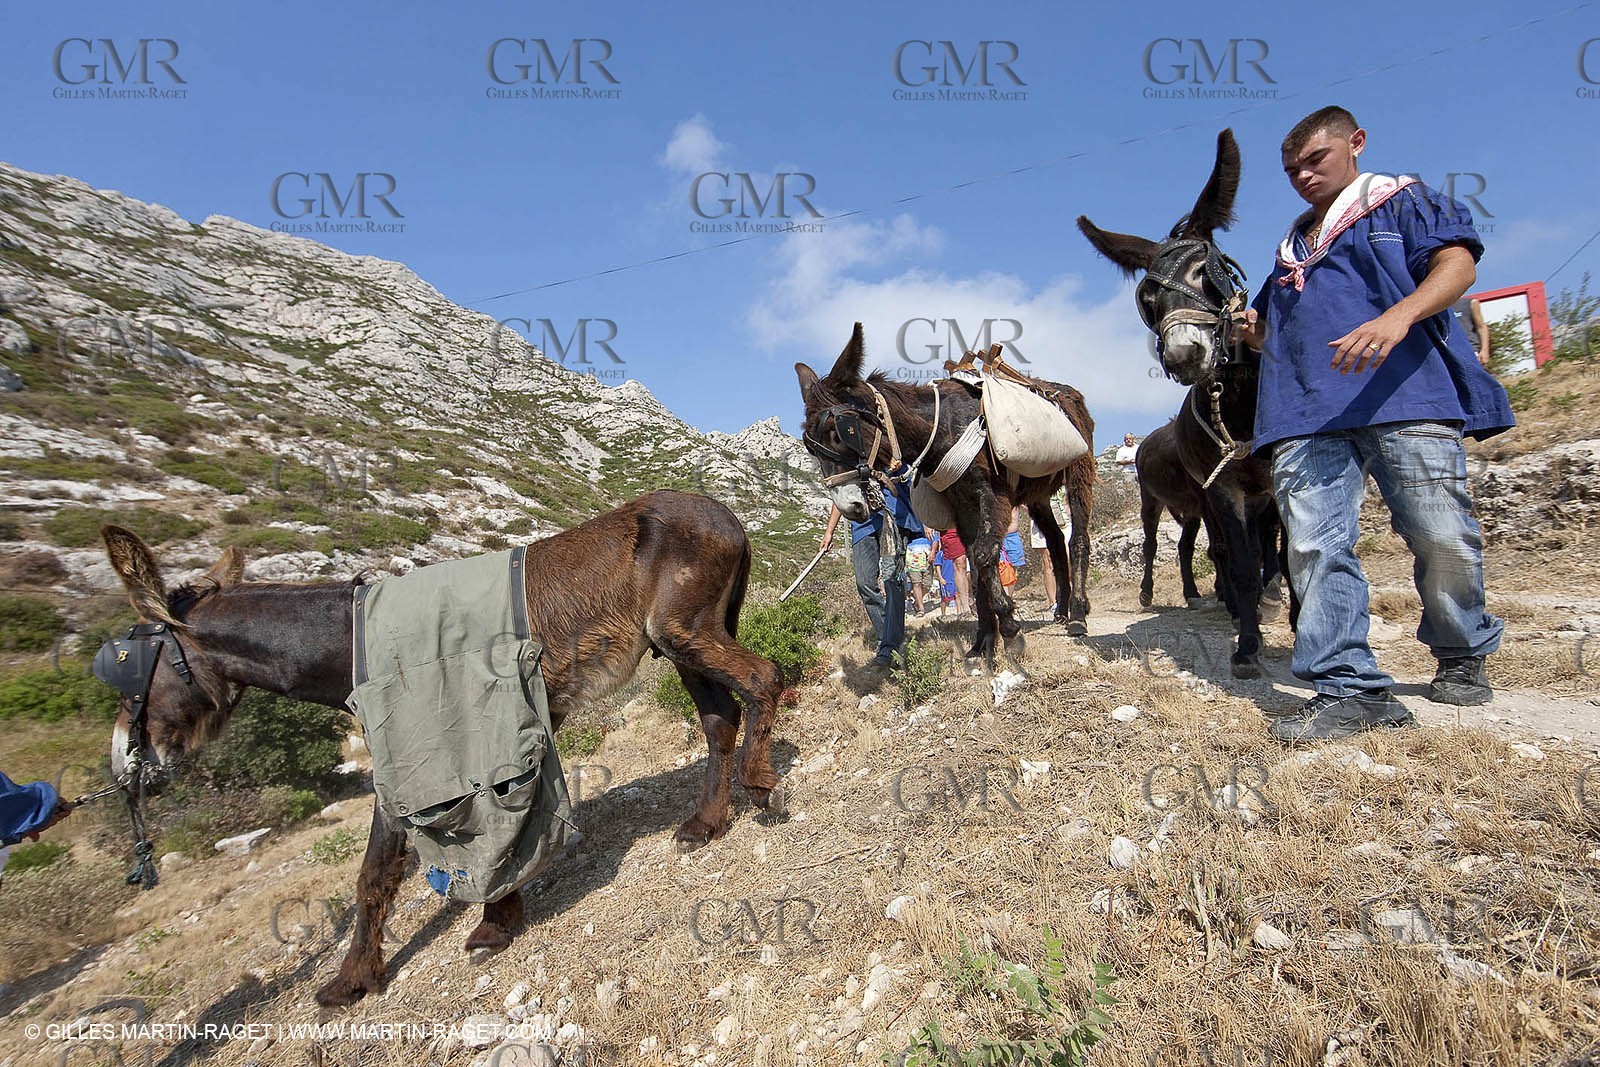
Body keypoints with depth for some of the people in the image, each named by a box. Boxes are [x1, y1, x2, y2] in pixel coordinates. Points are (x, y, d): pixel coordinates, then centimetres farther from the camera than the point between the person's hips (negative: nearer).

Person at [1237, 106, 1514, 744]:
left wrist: (1399, 314, -23)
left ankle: (1462, 657, 21)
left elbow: (1458, 264, -2)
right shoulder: (1291, 249, 31)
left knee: (1442, 536, -5)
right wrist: (1253, 332, 10)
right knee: (1315, 546, -12)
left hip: (1407, 392, -4)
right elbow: (1276, 332, 36)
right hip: (1307, 413, 4)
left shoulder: (1402, 202, 16)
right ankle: (1349, 687, -11)